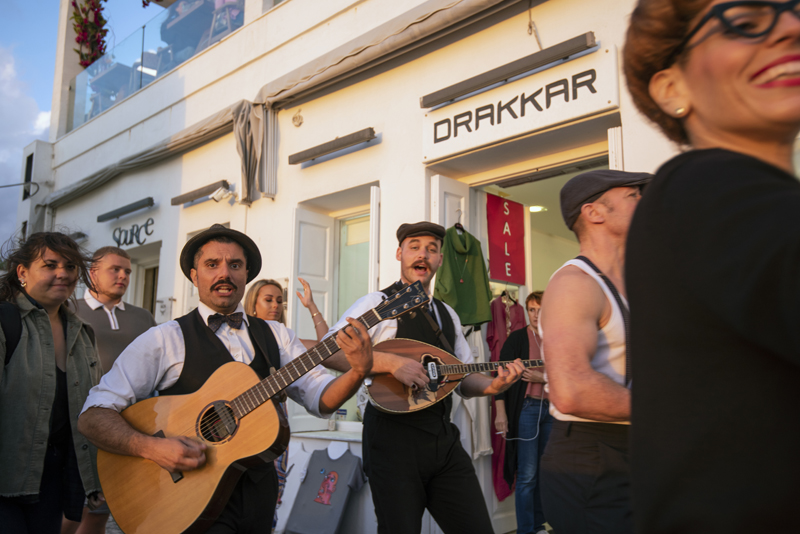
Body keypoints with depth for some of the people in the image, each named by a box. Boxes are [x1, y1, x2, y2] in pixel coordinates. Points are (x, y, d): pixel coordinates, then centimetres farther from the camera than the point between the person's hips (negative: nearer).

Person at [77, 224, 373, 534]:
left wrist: (359, 371, -20)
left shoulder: (275, 336, 6)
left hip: (259, 492, 4)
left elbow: (321, 399, -1)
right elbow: (92, 417, -9)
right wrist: (151, 448, -25)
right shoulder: (166, 339, -7)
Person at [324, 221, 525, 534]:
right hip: (394, 437, -6)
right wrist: (390, 362, -24)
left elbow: (465, 380, 18)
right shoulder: (378, 303, -3)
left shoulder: (447, 314, 18)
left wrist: (492, 386, -4)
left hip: (444, 438, 6)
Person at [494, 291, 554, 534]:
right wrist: (501, 412, -13)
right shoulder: (517, 338, -1)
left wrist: (544, 378, -11)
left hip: (551, 409, 4)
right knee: (527, 474, -3)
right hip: (526, 408, -4)